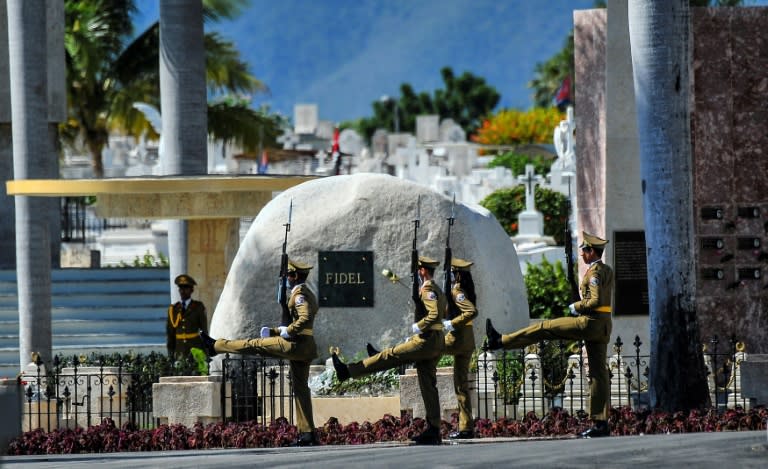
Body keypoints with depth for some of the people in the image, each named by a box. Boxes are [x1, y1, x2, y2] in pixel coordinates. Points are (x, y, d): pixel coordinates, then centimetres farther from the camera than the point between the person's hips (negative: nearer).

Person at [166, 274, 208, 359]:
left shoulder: (198, 307, 5)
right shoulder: (173, 309, 11)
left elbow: (204, 330, 6)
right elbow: (170, 333, 12)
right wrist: (170, 354, 7)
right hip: (179, 351, 2)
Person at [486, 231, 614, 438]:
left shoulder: (594, 272, -12)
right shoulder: (608, 271, 18)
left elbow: (595, 300, -22)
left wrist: (575, 307, -7)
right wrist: (580, 307, 15)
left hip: (589, 322, -9)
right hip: (604, 326, 9)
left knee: (544, 328, 0)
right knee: (598, 373, 6)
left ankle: (500, 341, 5)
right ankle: (601, 423, 3)